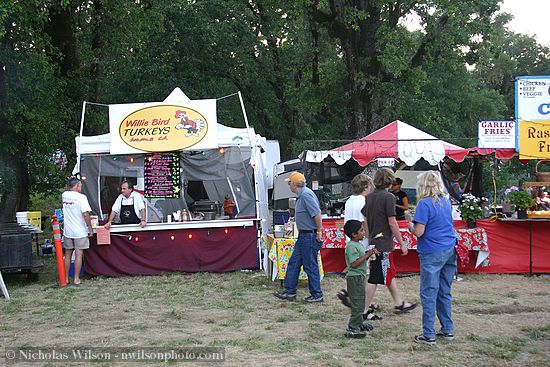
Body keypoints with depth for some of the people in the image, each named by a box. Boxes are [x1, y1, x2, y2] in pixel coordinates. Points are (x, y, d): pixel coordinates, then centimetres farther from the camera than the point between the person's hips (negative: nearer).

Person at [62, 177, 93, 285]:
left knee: (68, 255, 13)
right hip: (80, 232, -5)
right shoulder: (81, 197, -14)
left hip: (67, 231, 5)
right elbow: (85, 214, -18)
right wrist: (90, 228, -11)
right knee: (78, 255, 1)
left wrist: (69, 183, 16)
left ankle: (66, 278, 19)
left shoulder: (64, 195, 3)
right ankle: (76, 279, 3)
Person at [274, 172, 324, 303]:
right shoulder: (301, 195, 13)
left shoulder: (306, 195, -20)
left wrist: (319, 232, -21)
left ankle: (317, 295, 10)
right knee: (293, 263, 13)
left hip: (310, 236, -11)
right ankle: (289, 292, 20)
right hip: (303, 236, 11)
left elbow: (317, 214, -25)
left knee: (310, 266, -1)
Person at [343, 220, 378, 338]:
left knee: (360, 302, 20)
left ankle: (359, 324, 32)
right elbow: (354, 263, -26)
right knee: (357, 303, -8)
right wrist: (367, 255, -24)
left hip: (360, 276, 10)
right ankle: (352, 328, -4)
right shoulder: (351, 246, -20)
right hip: (354, 277, -10)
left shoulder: (359, 244, 12)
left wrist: (369, 253, 3)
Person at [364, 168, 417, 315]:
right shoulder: (388, 197, -14)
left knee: (389, 274, 20)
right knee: (375, 279, -3)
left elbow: (365, 221, 10)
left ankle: (399, 303, 32)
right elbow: (392, 223, -16)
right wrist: (402, 244, -9)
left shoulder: (369, 197, 7)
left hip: (373, 241, 8)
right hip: (383, 244, -8)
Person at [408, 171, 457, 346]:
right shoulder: (446, 201, 9)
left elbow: (419, 232, -17)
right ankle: (448, 330, 22)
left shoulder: (425, 204, -14)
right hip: (450, 251, 7)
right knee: (445, 292, 15)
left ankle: (429, 335, 2)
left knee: (429, 294, -1)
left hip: (432, 253, -7)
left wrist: (411, 226, 4)